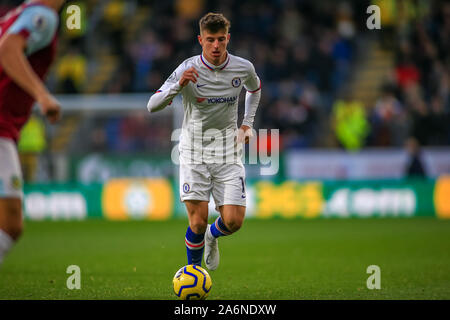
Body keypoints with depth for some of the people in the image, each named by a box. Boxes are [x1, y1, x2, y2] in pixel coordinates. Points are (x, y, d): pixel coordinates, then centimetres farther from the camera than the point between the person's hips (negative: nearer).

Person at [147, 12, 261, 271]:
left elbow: (255, 89, 22)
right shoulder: (188, 69, -12)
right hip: (194, 153, -2)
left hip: (228, 152, 2)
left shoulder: (244, 68, -3)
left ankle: (212, 236, 29)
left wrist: (247, 124, 13)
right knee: (198, 222, -11)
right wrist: (178, 85, -33)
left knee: (233, 221, -9)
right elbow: (152, 106, -17)